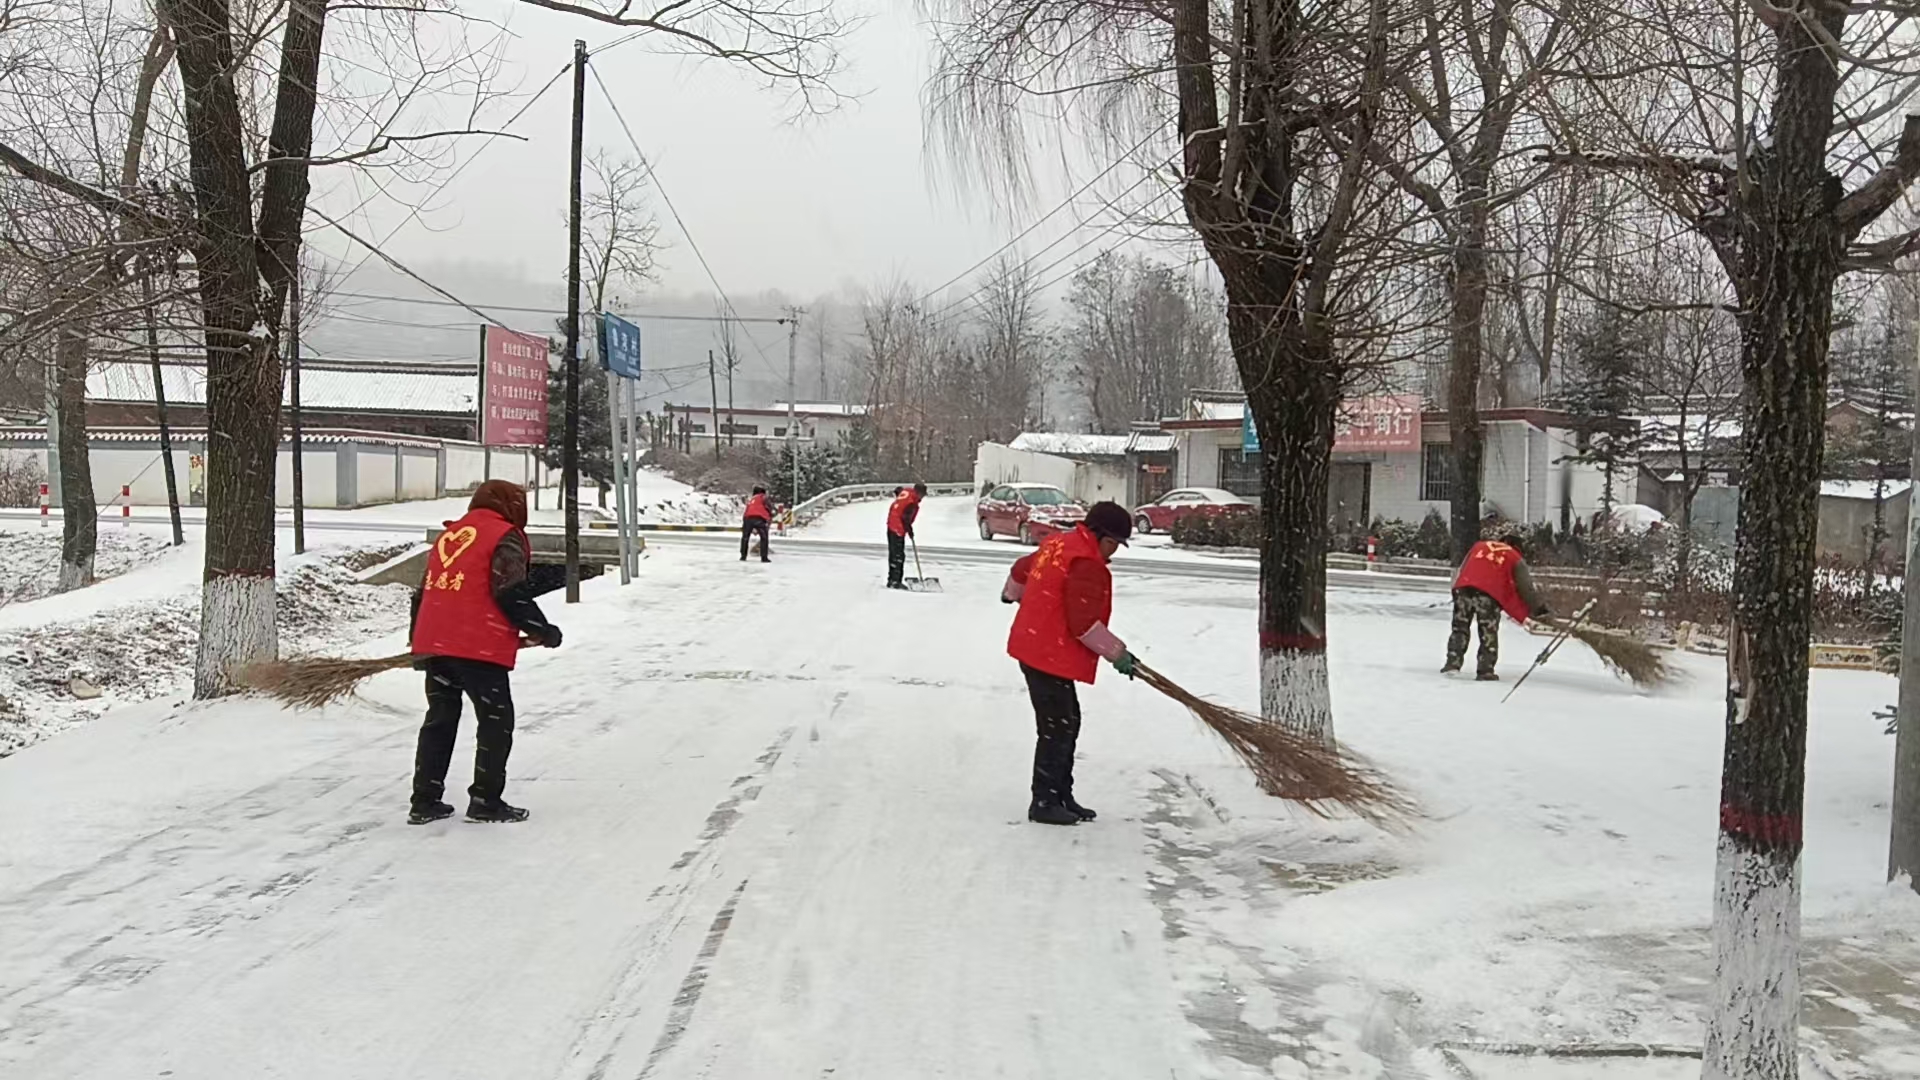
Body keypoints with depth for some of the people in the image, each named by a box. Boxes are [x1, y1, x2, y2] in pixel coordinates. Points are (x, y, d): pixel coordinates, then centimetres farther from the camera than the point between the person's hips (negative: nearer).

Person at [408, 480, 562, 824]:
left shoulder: (448, 535, 21)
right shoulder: (505, 537, -3)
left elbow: (424, 591, 23)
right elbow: (511, 594, -12)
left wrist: (419, 642, 29)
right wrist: (542, 630, -2)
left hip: (432, 642, 8)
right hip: (479, 647, -7)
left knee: (440, 720, 16)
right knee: (496, 722, 4)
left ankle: (425, 801, 17)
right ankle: (485, 801, 4)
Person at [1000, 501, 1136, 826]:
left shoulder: (1058, 543, 13)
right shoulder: (1087, 565, -18)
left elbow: (1021, 570, 29)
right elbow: (1084, 623, -22)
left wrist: (1012, 595, 50)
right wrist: (1117, 653, -13)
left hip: (1034, 646, 11)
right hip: (1051, 656, -11)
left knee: (1068, 723, 16)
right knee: (1057, 729, -3)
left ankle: (1061, 796, 23)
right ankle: (1043, 803, 4)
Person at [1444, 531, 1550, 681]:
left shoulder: (1479, 545, 28)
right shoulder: (1516, 558, 18)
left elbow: (1461, 570, 28)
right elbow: (1526, 587, 15)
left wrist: (1456, 590, 34)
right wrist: (1540, 609, 23)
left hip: (1463, 587, 3)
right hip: (1489, 594, -3)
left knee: (1460, 628, 12)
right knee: (1488, 633, 5)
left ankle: (1453, 663, 6)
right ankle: (1485, 671, 3)